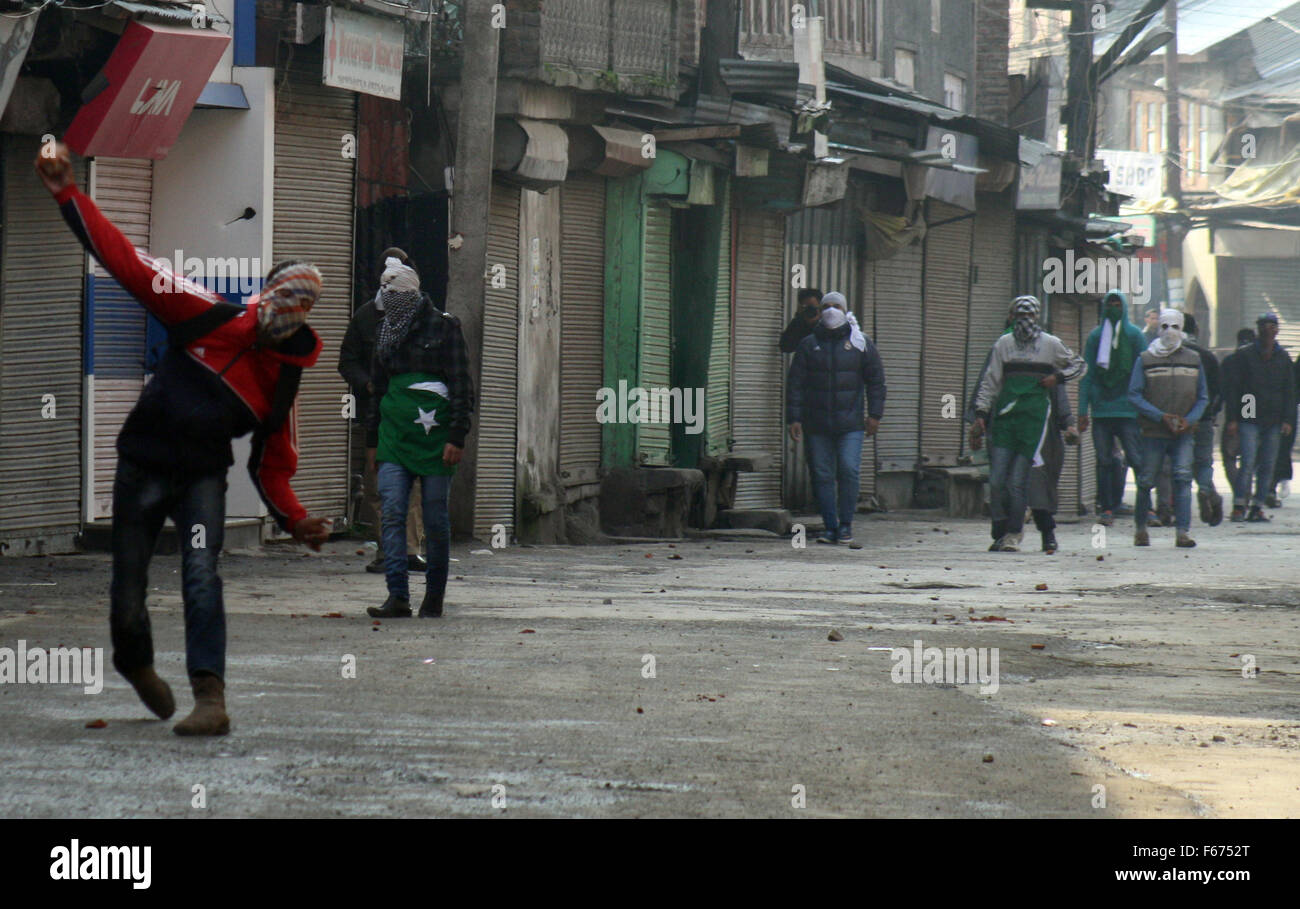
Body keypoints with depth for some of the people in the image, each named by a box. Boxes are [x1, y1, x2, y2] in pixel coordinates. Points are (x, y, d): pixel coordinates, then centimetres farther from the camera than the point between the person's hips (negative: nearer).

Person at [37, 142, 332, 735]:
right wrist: (67, 195, -16)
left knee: (201, 573, -23)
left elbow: (272, 466, 6)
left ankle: (210, 697, -31)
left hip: (203, 478, 1)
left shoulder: (284, 379, -1)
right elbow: (126, 263, -10)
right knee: (127, 594, 4)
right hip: (142, 469, 0)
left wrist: (296, 522, -9)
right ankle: (135, 664, 37)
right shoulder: (206, 319, -8)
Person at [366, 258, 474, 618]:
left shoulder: (443, 327, -1)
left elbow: (461, 385, -4)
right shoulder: (387, 331, 14)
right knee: (392, 512, -9)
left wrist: (457, 436, -11)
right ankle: (398, 597, -14)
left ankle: (435, 596, 13)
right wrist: (374, 439, 20)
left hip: (435, 436, -4)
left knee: (436, 518, 1)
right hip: (394, 434, 4)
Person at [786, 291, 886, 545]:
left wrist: (874, 415, 2)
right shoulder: (808, 345, 9)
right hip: (817, 425, 2)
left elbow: (876, 381, 9)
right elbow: (795, 383, 8)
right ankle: (830, 526, 7)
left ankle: (846, 524, 0)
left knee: (849, 470, -12)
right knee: (822, 476, 0)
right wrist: (794, 418, 0)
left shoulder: (861, 344, 8)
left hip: (850, 423, -1)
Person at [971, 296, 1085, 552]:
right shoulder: (1004, 344, 11)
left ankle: (1013, 534, 4)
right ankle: (1000, 532, 6)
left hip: (1034, 416, -2)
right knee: (996, 480, -5)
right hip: (1005, 416, 2)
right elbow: (990, 382, 11)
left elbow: (1079, 364, 22)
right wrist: (980, 415, 3)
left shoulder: (1051, 344, 8)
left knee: (1018, 480, -5)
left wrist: (1058, 377, 4)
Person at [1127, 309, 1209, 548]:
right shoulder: (1145, 360, 3)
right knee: (1146, 481, 2)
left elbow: (1202, 397, 13)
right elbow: (1134, 395, -2)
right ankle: (1140, 529, 19)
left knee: (1183, 479, -11)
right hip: (1153, 433, -1)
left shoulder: (1193, 359, 11)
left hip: (1183, 433, 1)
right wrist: (1161, 417, -13)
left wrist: (1189, 420, -5)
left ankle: (1183, 532, -13)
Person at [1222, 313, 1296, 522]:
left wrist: (1287, 420, 4)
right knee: (1248, 463, -13)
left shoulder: (1283, 358, 11)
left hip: (1273, 421, 4)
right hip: (1249, 419, -4)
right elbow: (1232, 387, 0)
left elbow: (1289, 391, 14)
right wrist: (1232, 418, -6)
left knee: (1268, 466, 3)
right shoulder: (1244, 355, 1)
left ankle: (1258, 506, 9)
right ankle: (1239, 505, -9)